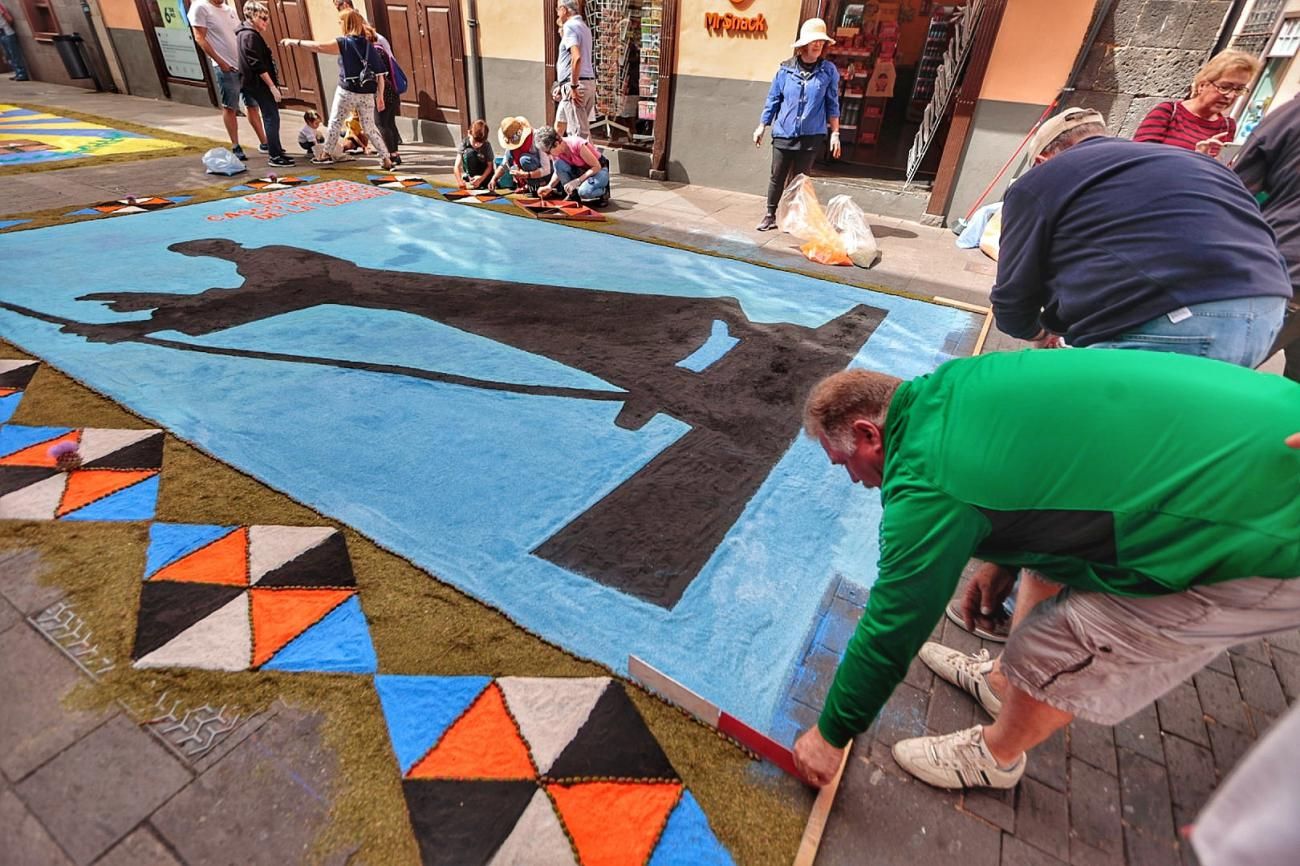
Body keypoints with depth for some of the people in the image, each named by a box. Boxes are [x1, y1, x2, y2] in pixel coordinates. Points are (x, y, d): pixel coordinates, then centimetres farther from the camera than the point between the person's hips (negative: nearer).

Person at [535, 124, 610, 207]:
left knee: (584, 191, -37)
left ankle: (603, 192, -3)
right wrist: (549, 186, -19)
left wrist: (577, 181, -32)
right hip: (580, 170, 6)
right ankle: (573, 195, -6)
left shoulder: (576, 144, -30)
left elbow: (597, 166, -24)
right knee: (557, 164, -21)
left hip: (599, 170, -6)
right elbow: (558, 171, 2)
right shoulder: (555, 151, -11)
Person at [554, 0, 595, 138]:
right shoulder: (583, 27, 19)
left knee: (579, 133, -9)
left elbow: (576, 57, -24)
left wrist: (573, 86, -22)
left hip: (576, 84, -10)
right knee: (560, 123, 18)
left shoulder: (570, 26, -10)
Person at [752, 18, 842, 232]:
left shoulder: (828, 70, 1)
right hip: (783, 134, 1)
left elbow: (832, 104, 4)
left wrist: (835, 134, -1)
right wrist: (761, 126, 8)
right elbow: (773, 100, 7)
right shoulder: (786, 69, 1)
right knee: (777, 177, 5)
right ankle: (770, 216, 18)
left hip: (811, 136, 0)